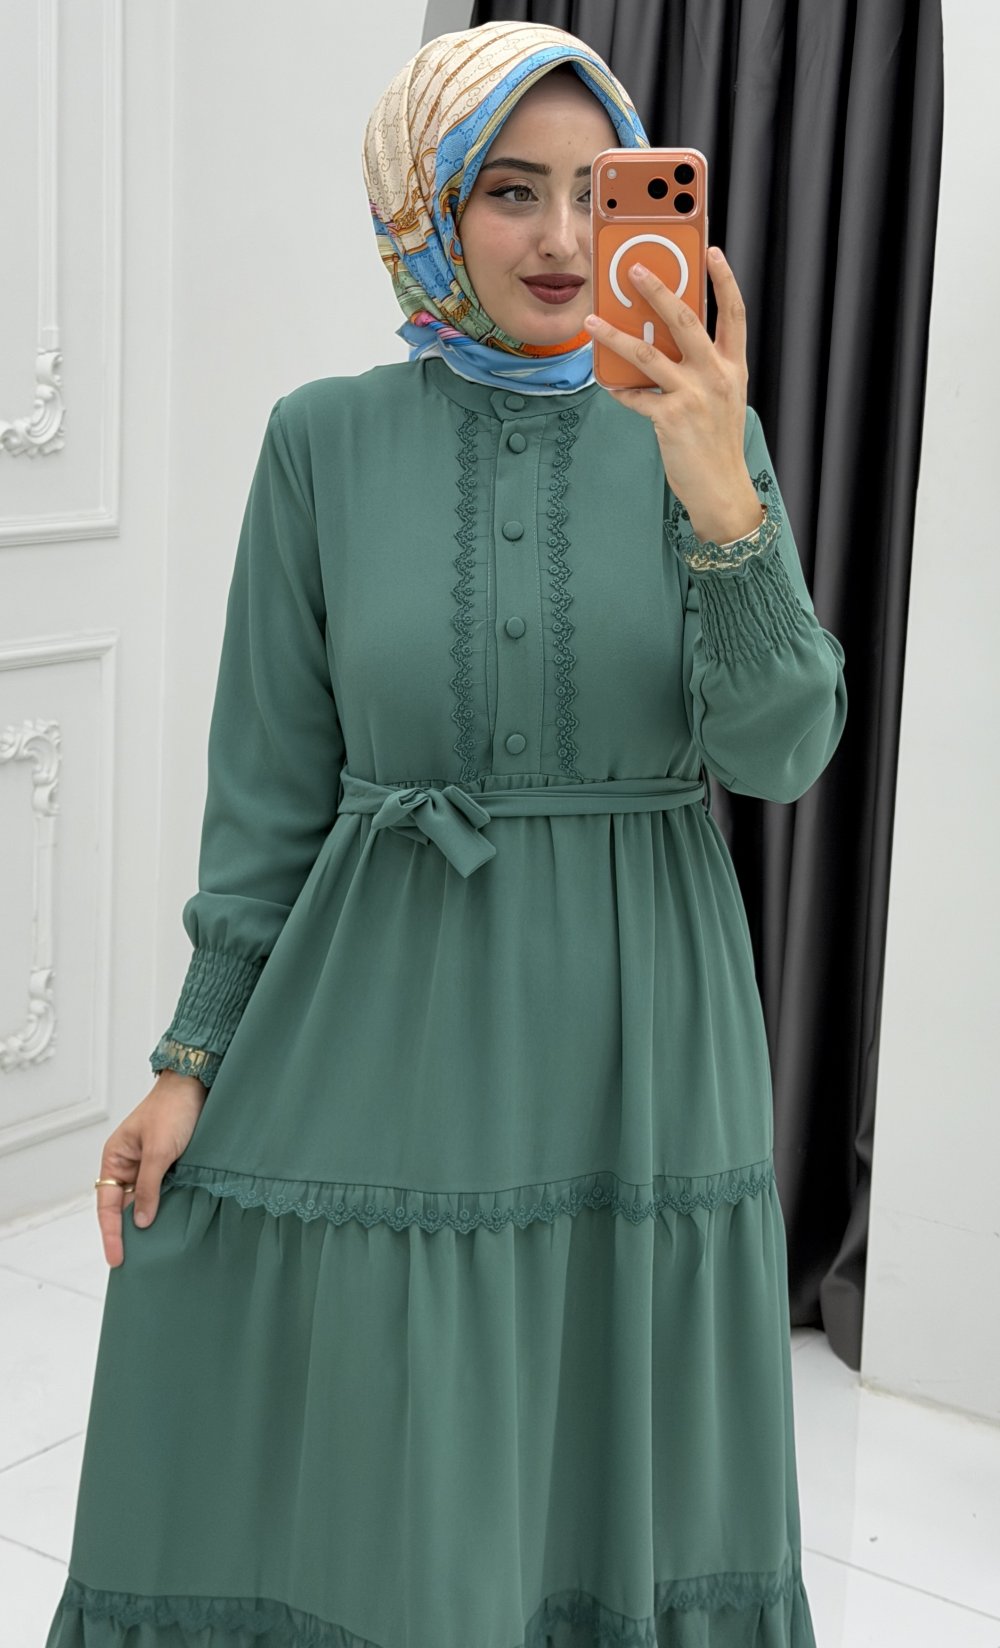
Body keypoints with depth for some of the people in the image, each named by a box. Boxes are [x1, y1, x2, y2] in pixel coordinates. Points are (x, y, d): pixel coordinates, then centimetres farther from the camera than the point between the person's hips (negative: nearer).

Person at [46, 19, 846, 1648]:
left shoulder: (702, 431, -1)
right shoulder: (325, 440, -1)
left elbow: (779, 749, -11)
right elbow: (277, 776, 1)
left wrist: (719, 498, -26)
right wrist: (194, 1060, -3)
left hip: (637, 1035, 1)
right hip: (386, 1035, 0)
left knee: (609, 1491, 10)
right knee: (318, 1506, 5)